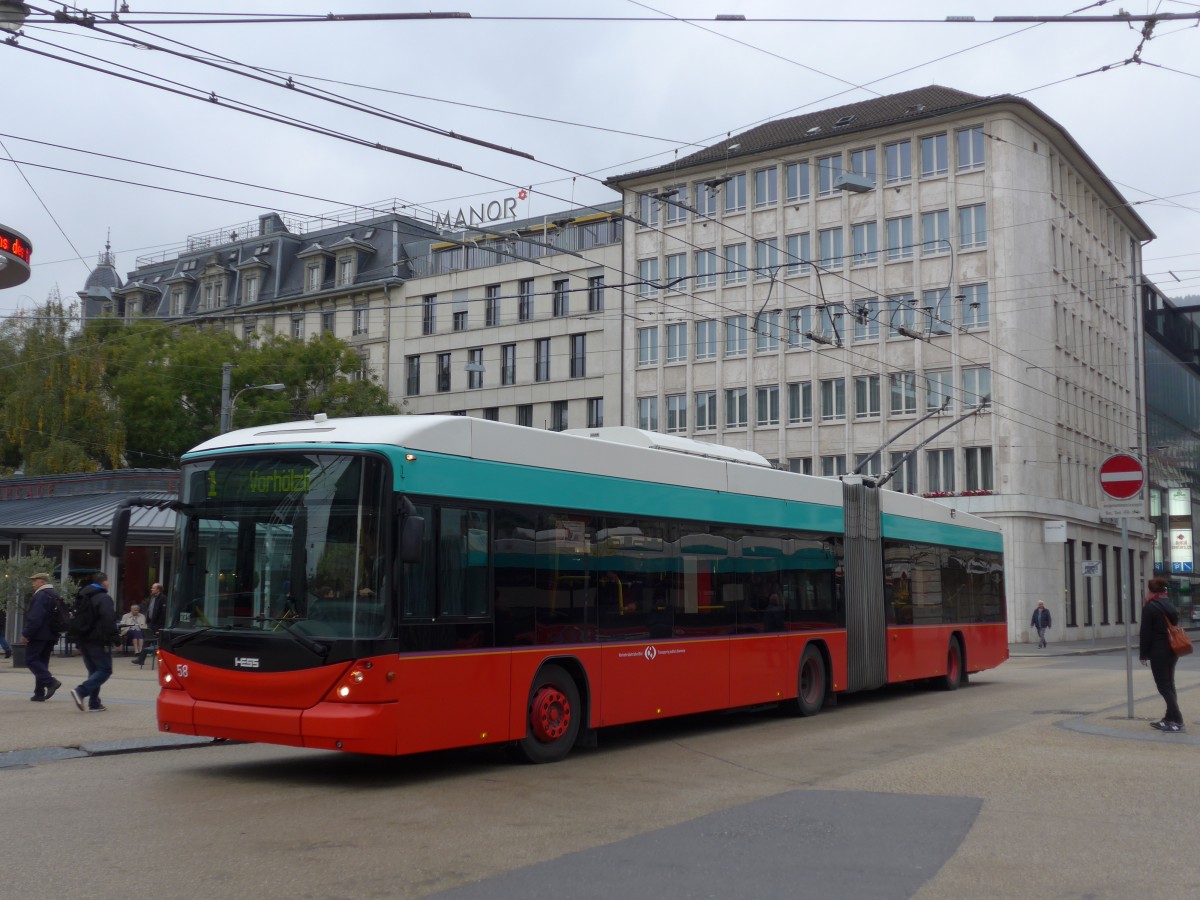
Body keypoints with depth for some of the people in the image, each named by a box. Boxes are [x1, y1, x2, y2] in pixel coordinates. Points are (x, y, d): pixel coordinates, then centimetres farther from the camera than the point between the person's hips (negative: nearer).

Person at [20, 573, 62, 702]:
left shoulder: (41, 595, -14)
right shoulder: (55, 595, 16)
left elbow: (35, 618, -22)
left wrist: (26, 634, -18)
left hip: (39, 635, -9)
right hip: (51, 635, 9)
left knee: (31, 660, -4)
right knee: (42, 662, 11)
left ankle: (50, 682, -18)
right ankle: (39, 693, 10)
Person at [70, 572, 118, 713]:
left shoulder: (81, 598, 18)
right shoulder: (104, 598, -10)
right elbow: (109, 621, -21)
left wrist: (79, 643, 24)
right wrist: (110, 639, -17)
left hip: (84, 641, 9)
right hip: (98, 641, -9)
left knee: (93, 671, 14)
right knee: (105, 670, -5)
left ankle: (94, 703, 9)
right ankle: (81, 691, -22)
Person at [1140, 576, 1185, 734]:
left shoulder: (1150, 606, -12)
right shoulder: (1170, 606, 10)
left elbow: (1145, 632, -14)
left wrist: (1143, 654, -8)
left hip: (1159, 651, -8)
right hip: (1172, 650, 8)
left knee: (1163, 686, -4)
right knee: (1169, 685, 14)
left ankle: (1177, 720, -9)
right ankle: (1170, 719, 18)